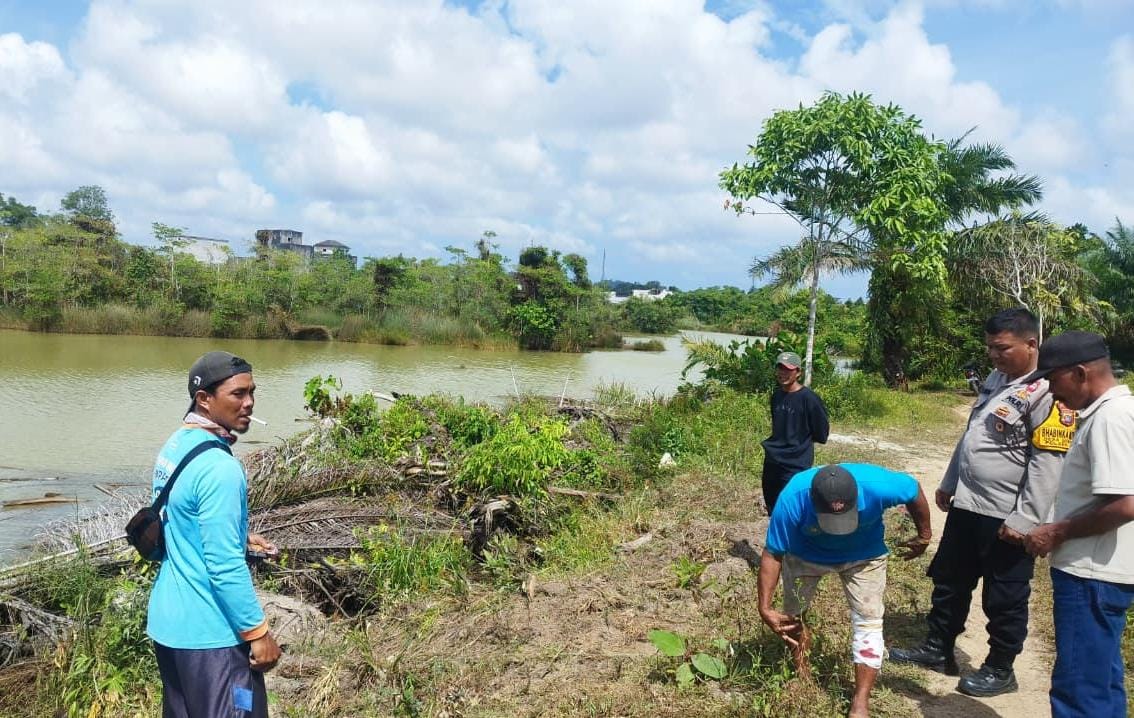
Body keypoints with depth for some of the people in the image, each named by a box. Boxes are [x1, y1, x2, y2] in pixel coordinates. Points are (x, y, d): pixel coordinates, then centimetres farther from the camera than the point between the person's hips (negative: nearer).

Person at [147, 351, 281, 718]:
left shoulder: (175, 446, 5)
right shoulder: (218, 468, -25)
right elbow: (225, 566, -25)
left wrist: (239, 537, 16)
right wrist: (257, 632, -17)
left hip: (167, 621, 10)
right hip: (209, 633, -10)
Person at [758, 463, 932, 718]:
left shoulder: (878, 485, -40)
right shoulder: (792, 500, -41)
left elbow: (915, 491, -16)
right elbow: (773, 555, -29)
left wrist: (924, 535, -1)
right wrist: (765, 607, -32)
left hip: (863, 555, 0)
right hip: (805, 553, 0)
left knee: (868, 621, -8)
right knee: (793, 614, 12)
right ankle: (801, 674, 39)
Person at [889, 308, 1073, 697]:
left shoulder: (1048, 392, -17)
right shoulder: (995, 379, 11)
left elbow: (1048, 463, -21)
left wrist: (1025, 520, -23)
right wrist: (948, 483, 22)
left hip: (1005, 518, -9)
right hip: (966, 506, 9)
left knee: (1004, 599, 9)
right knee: (949, 582, 19)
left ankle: (1000, 670, 27)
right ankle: (937, 649, 34)